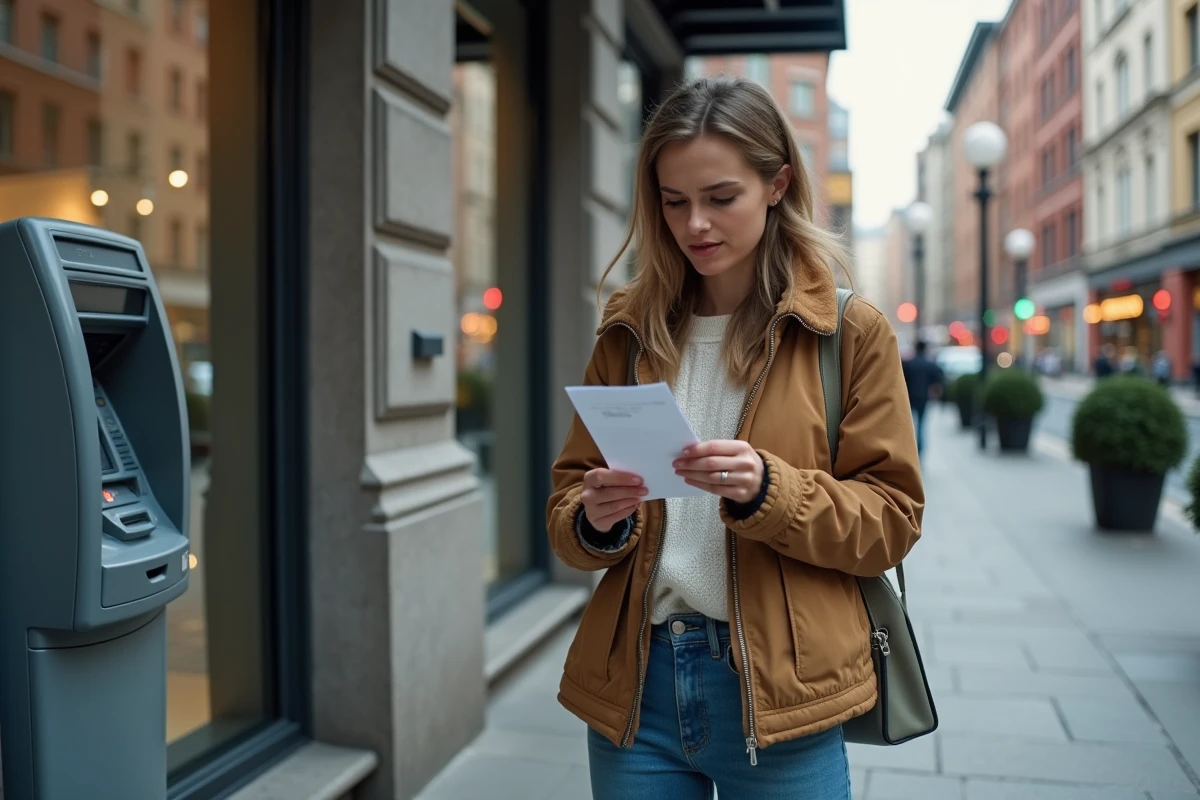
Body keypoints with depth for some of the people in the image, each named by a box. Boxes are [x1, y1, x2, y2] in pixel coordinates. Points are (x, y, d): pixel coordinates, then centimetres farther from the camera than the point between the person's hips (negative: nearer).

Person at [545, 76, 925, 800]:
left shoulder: (851, 331, -3)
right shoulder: (630, 332, 6)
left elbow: (891, 518, -4)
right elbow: (567, 497, 9)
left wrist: (768, 491, -20)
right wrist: (595, 522, -14)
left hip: (776, 689, -2)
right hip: (634, 684, 3)